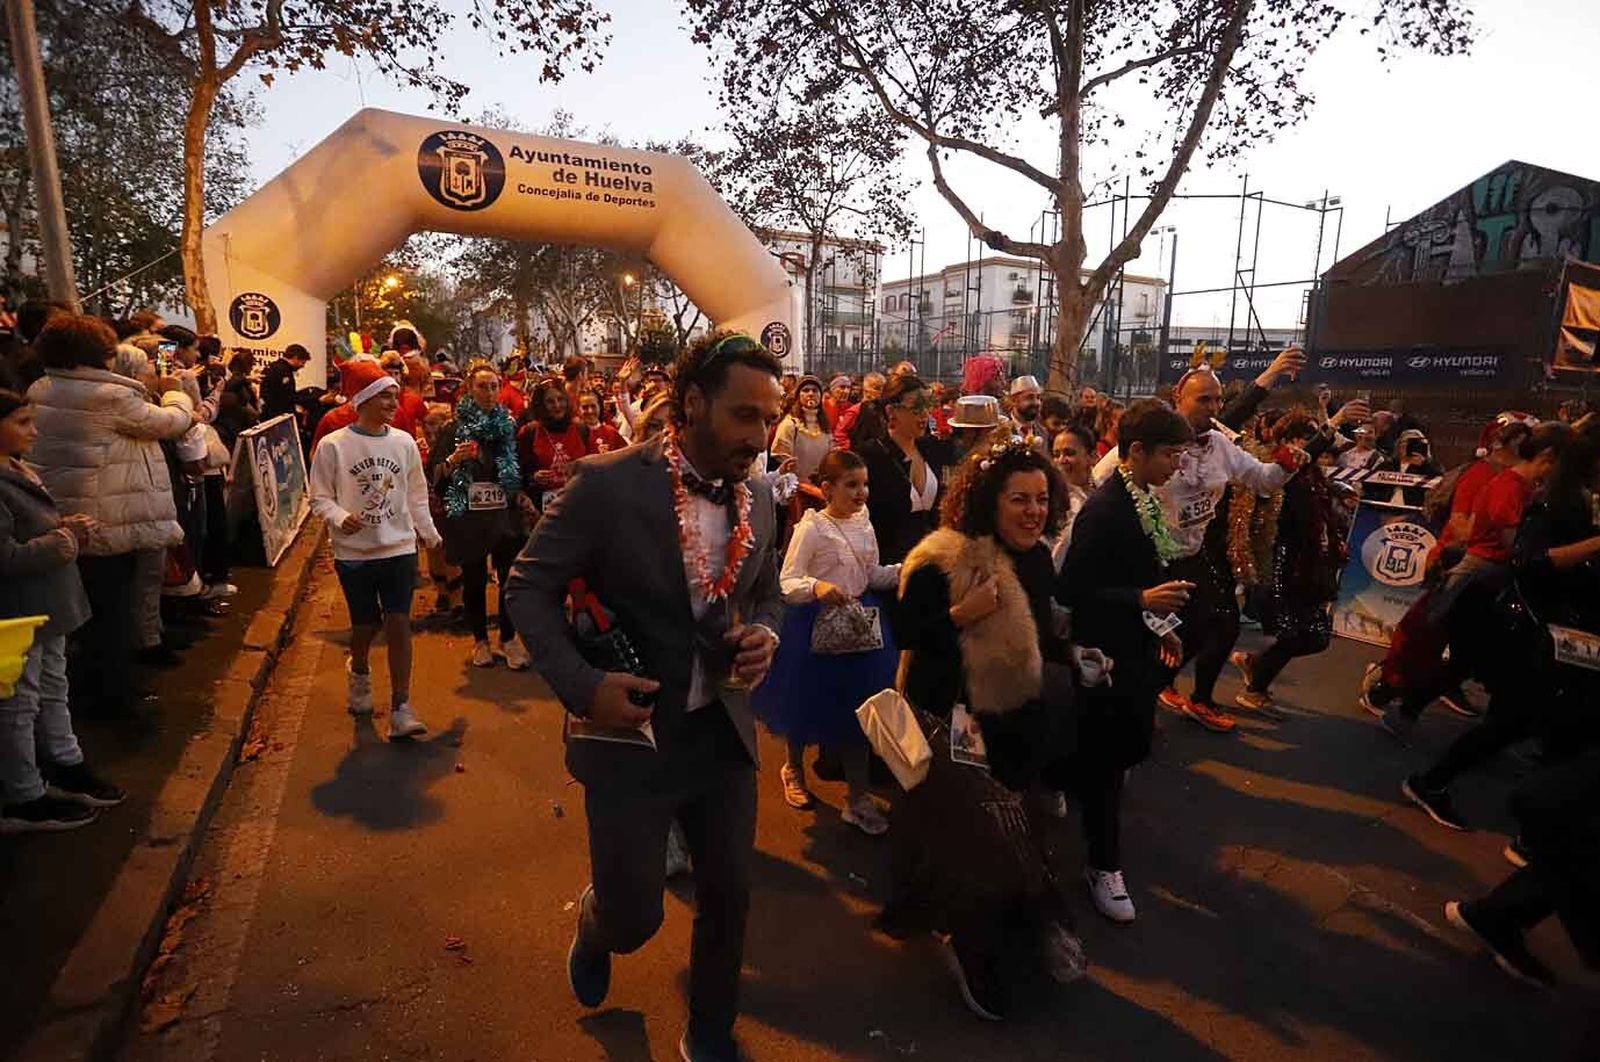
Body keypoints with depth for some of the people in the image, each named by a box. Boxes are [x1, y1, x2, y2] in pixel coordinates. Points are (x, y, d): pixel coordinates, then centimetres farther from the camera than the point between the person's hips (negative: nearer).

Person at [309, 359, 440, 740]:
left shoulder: (404, 442, 1)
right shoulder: (333, 445, -8)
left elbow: (417, 496, 9)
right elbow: (320, 497, -3)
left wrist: (432, 537, 14)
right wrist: (340, 517, -22)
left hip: (399, 549, 1)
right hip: (354, 552, -1)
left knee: (399, 624, -6)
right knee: (365, 625, 11)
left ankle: (400, 709, 0)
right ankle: (359, 674, 45)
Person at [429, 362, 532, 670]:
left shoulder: (509, 426, 7)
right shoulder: (454, 428, -1)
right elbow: (433, 475, -2)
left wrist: (521, 494, 1)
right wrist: (453, 460, -20)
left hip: (505, 514, 2)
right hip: (468, 516, -1)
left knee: (510, 577, -3)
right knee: (474, 580, 9)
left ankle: (508, 639, 13)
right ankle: (480, 640, 25)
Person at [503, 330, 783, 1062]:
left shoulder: (759, 498, -1)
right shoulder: (607, 484, -17)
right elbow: (529, 587, -10)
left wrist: (764, 634, -10)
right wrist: (583, 685, -22)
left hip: (724, 733, 5)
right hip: (633, 734, -4)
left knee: (729, 901, 15)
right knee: (633, 917, 9)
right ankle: (592, 927, 49)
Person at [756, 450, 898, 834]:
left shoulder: (864, 524, 3)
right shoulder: (812, 527, -14)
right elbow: (786, 582, -17)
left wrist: (902, 571, -4)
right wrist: (816, 586, -35)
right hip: (817, 625, -5)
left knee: (857, 705, 7)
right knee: (809, 702, 11)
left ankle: (858, 796, 20)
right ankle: (794, 769, 40)